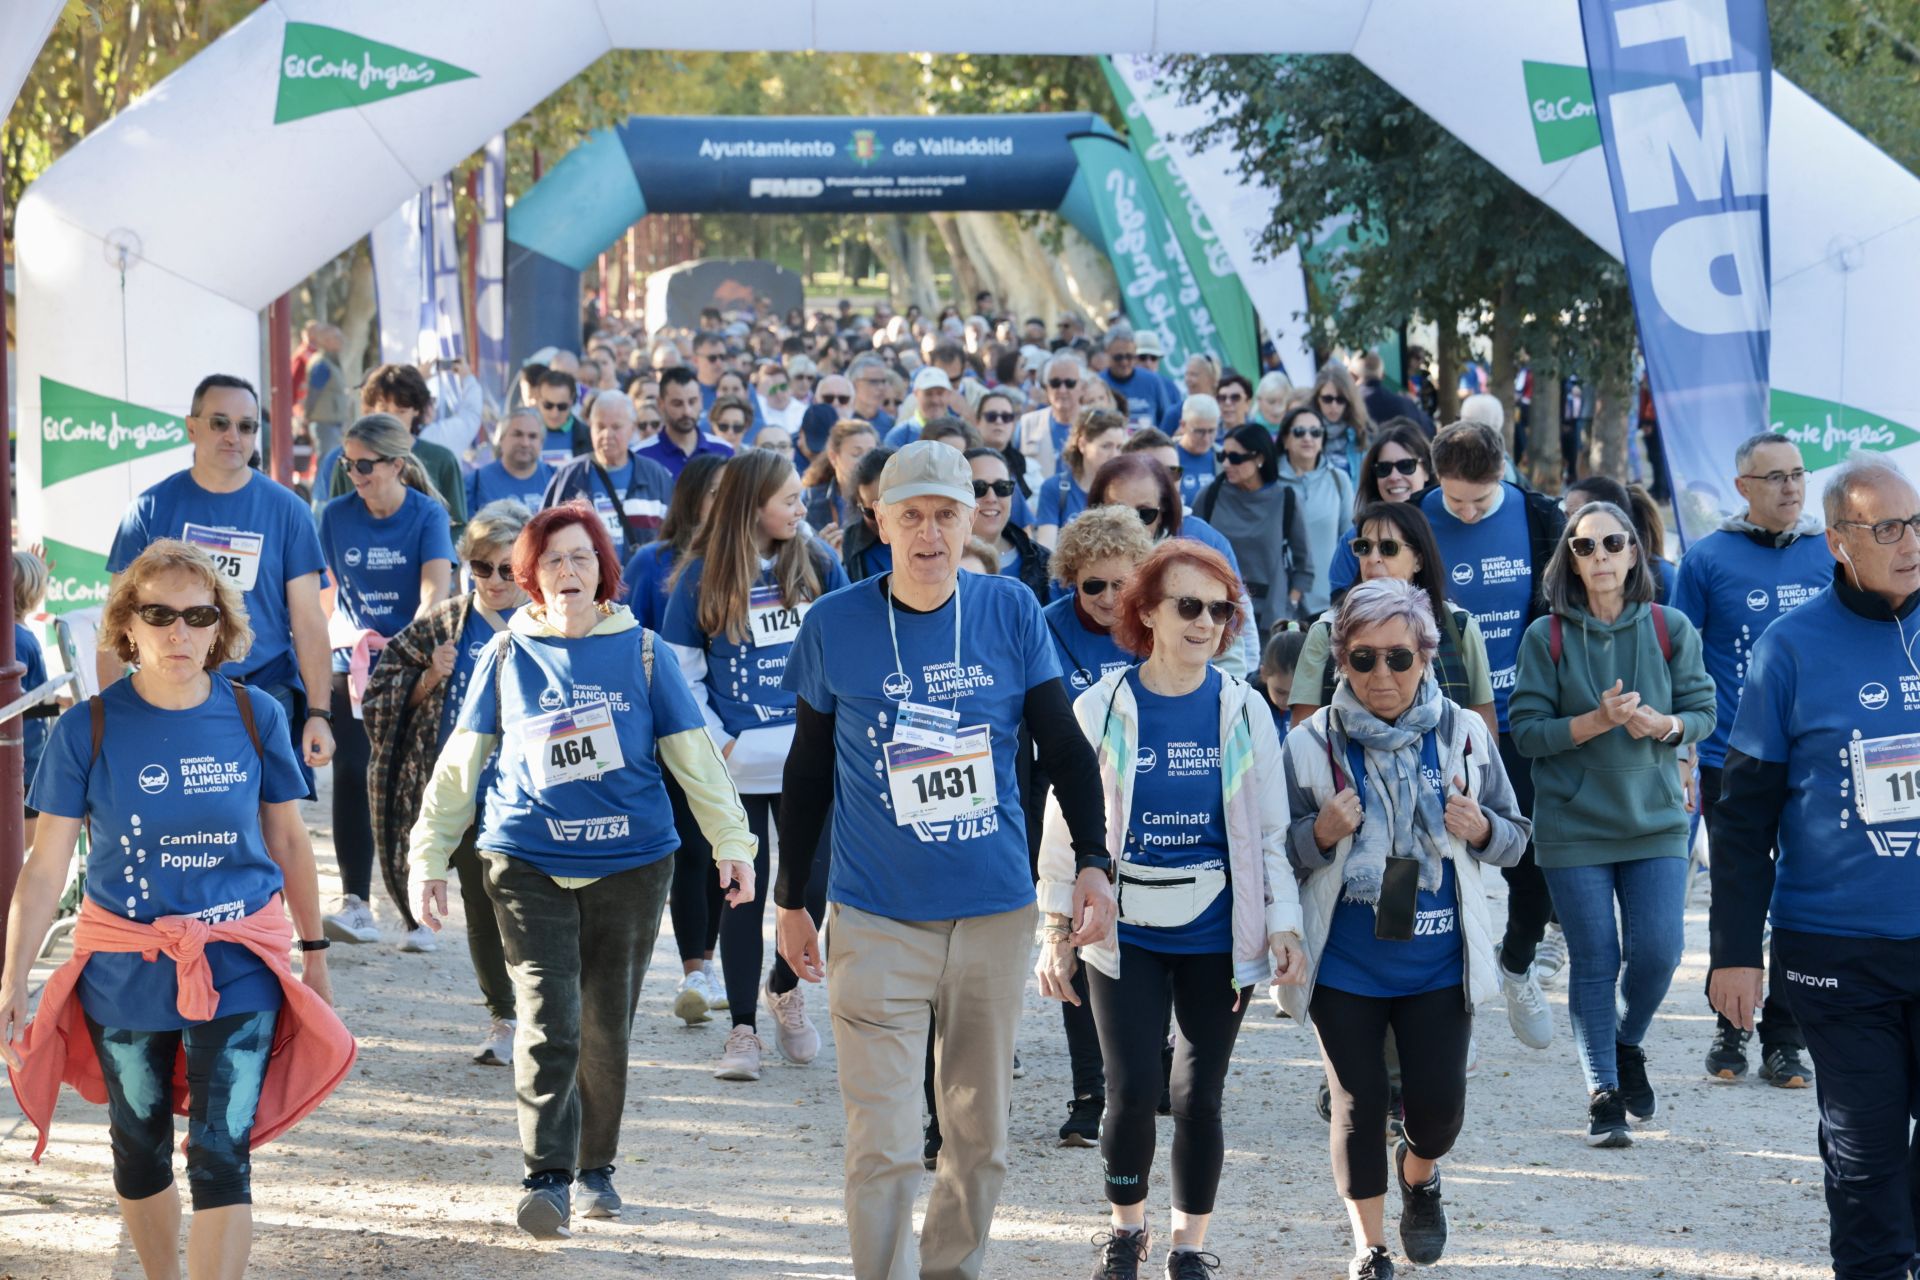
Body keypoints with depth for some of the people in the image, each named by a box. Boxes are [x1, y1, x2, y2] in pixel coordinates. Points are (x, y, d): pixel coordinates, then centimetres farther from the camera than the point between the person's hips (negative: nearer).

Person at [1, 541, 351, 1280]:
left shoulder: (255, 718, -4)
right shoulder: (89, 729, -8)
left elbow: (289, 843, 8)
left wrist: (315, 953, 12)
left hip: (236, 966, -1)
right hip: (124, 966, 1)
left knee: (221, 1153, -9)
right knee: (141, 1149, 14)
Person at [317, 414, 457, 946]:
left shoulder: (427, 515, -6)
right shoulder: (336, 515, 4)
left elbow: (436, 588, -19)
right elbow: (324, 592, 10)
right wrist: (343, 637, -9)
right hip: (353, 665, 2)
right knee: (351, 776, -10)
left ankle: (413, 912, 8)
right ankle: (355, 904, -13)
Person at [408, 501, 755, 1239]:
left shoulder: (639, 650, 1)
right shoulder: (507, 656, 2)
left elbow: (693, 753, 3)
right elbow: (461, 762, 7)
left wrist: (731, 841, -3)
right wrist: (430, 855, 6)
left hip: (631, 865, 1)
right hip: (529, 866, -1)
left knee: (607, 1029, 9)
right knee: (548, 1025, -11)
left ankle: (597, 1167, 25)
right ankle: (547, 1179, -7)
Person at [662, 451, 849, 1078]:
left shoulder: (817, 564, 2)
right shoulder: (703, 576, -4)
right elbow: (681, 669, 0)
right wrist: (718, 742, -8)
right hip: (739, 767, -2)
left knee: (812, 884, 3)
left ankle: (786, 988, 30)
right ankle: (743, 1027, 13)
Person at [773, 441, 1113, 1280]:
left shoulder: (1011, 612, -1)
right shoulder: (835, 625, -4)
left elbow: (1064, 746, 5)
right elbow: (807, 771, 6)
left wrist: (1094, 861, -5)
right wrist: (789, 900, 9)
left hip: (995, 910, 2)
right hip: (877, 919, -2)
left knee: (980, 1133, 12)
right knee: (883, 1145, -9)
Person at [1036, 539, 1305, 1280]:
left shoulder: (1243, 712, 1)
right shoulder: (1102, 710, -3)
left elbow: (1269, 832, 5)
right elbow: (1065, 829, 1)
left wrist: (1284, 926, -2)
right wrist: (1058, 932, -2)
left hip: (1216, 938, 1)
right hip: (1126, 934, -1)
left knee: (1199, 1098, 5)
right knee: (1133, 1090, -7)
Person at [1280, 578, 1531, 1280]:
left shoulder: (1464, 735, -3)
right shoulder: (1311, 745, -8)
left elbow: (1514, 838, 6)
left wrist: (1479, 829, -16)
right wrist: (1321, 834, -23)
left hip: (1437, 962, 1)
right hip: (1344, 965, -1)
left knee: (1439, 1107, 4)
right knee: (1358, 1105, 4)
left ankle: (1419, 1173, 40)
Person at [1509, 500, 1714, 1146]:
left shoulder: (1670, 629, 3)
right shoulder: (1547, 638, -1)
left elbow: (1703, 711, 6)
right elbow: (1527, 731, -4)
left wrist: (1662, 724, -15)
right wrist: (1597, 721, -18)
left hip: (1656, 821, 1)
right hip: (1573, 826, -1)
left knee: (1657, 950, -7)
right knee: (1593, 960, -1)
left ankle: (1628, 1044, 23)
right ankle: (1603, 1092, 8)